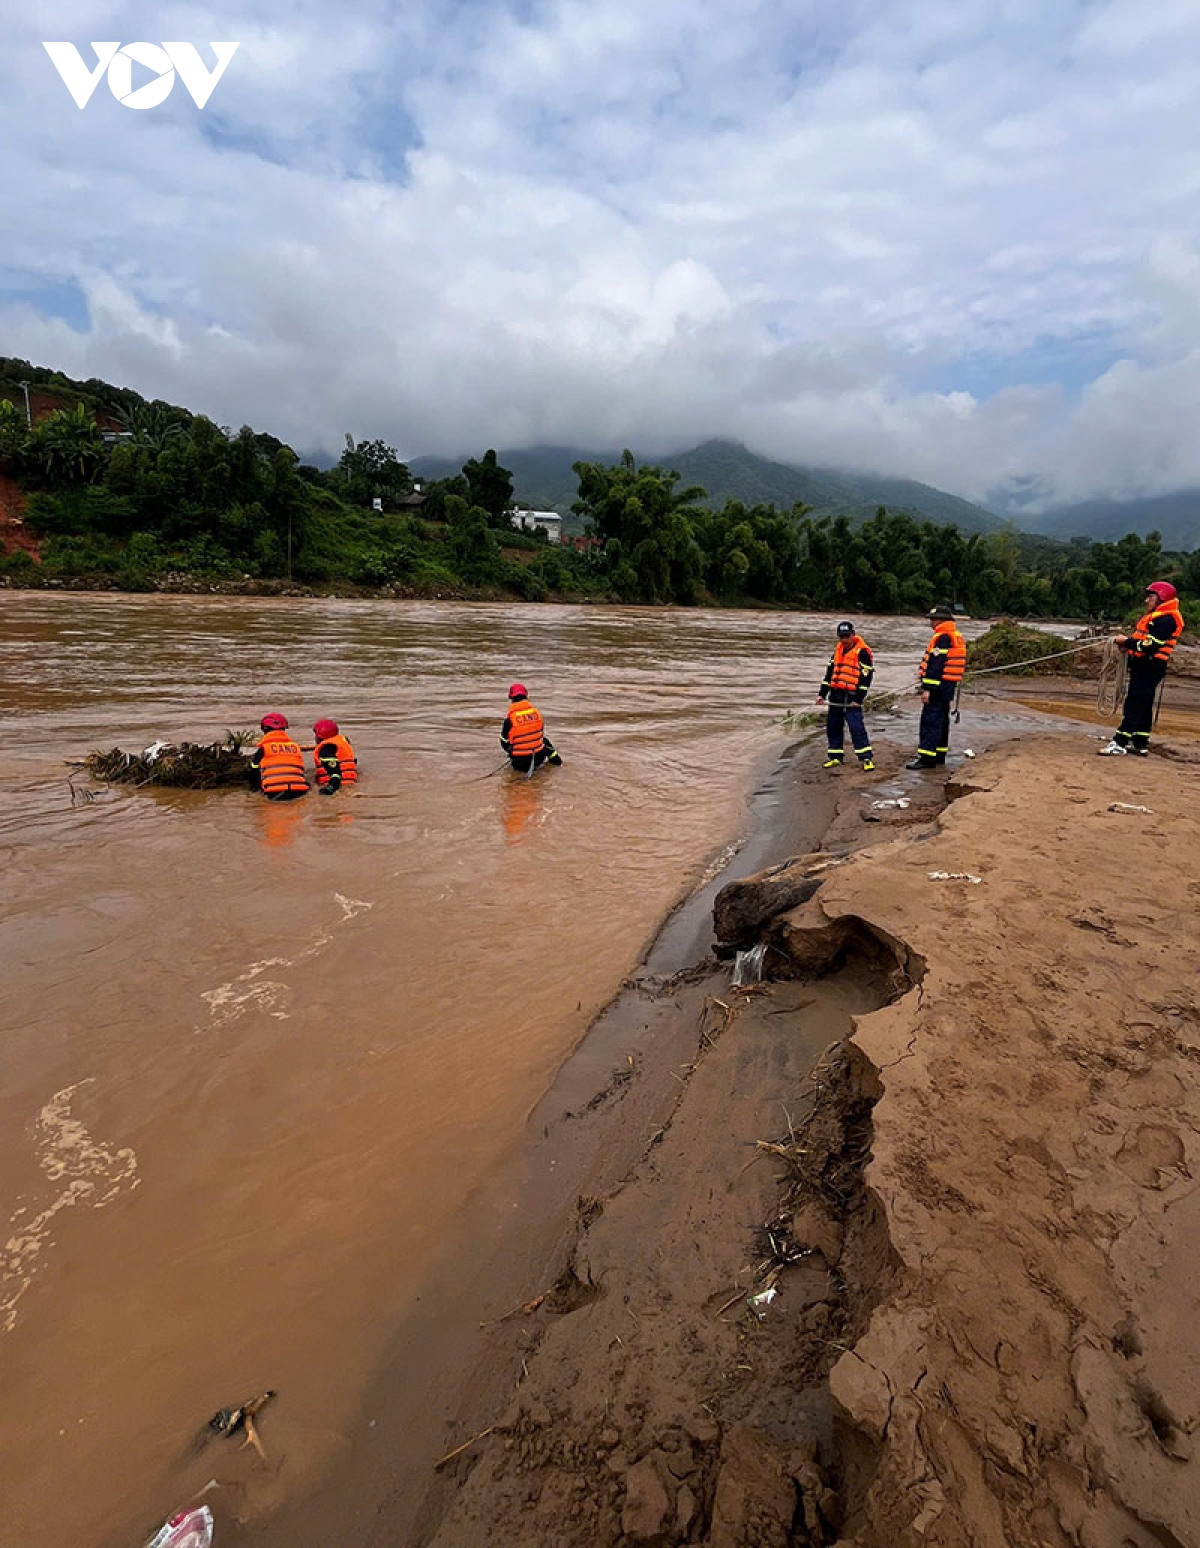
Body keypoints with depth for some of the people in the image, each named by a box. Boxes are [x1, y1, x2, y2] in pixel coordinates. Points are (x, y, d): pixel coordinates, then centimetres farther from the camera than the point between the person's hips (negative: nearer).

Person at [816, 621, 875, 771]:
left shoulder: (862, 651, -10)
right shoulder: (837, 650, 13)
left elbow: (866, 676, -12)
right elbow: (830, 672, 17)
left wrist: (858, 699, -14)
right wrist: (822, 693, 11)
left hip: (851, 696, -7)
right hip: (836, 694, 7)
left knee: (856, 726, -12)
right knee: (832, 725, 10)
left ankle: (866, 758, -7)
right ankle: (835, 757, 21)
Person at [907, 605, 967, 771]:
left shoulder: (942, 638, -16)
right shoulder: (957, 637, 16)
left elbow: (935, 665, -22)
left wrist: (927, 688, -23)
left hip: (938, 687, -10)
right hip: (949, 687, 11)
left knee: (930, 722, -10)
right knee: (942, 721, 16)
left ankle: (927, 758, -12)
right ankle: (940, 755, 24)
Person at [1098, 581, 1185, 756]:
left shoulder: (1165, 619, -16)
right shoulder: (1155, 616, 18)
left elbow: (1151, 646, -23)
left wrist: (1127, 642, -14)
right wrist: (1128, 644, 2)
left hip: (1149, 667, -11)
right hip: (1145, 666, 11)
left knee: (1134, 705, -12)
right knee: (1143, 706, 13)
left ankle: (1120, 744, -14)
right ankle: (1140, 744, 20)